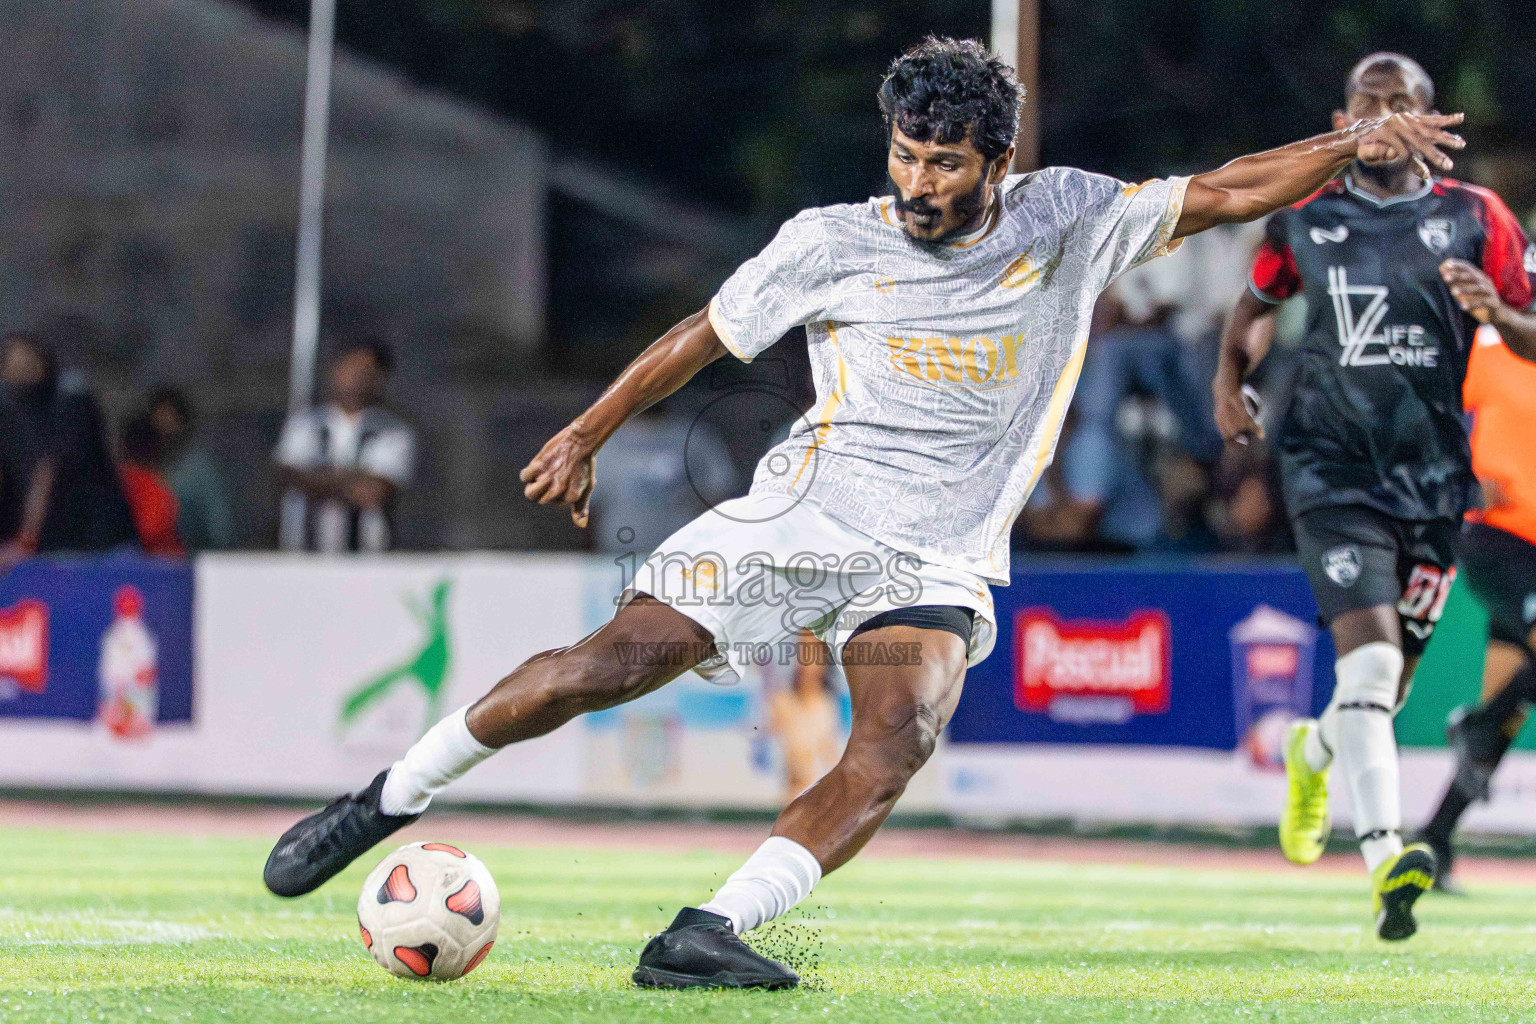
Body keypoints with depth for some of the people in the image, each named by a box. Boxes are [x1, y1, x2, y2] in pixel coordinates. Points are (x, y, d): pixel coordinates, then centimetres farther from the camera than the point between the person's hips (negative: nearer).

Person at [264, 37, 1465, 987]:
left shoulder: (1069, 221, -1)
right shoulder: (832, 245, -4)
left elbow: (1227, 193, 2)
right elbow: (704, 335, 8)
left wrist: (1355, 140, -10)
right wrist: (587, 435, 13)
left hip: (939, 558, 1)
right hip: (803, 512, -1)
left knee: (899, 740, -27)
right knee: (610, 664, -14)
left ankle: (709, 933, -31)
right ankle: (385, 801, 2)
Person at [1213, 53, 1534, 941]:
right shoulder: (1305, 219, 6)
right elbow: (1260, 301, 24)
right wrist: (1231, 376, 6)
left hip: (1435, 476, 2)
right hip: (1335, 468, -2)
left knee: (1389, 684, 11)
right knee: (1370, 656, -22)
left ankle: (1314, 753, 47)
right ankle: (1388, 857, -30)